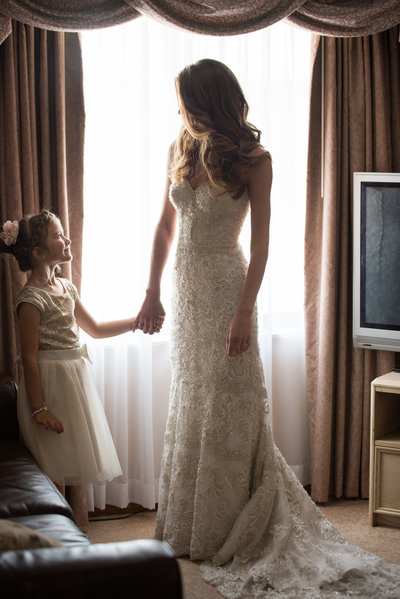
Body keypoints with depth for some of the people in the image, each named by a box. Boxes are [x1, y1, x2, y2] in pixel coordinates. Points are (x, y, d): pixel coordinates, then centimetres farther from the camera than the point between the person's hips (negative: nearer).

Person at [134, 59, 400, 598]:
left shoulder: (253, 160, -10)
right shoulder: (181, 150, 6)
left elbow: (260, 242, -11)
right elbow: (165, 225, 11)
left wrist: (244, 312, -17)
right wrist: (153, 293, 8)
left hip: (225, 287, -6)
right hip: (185, 289, 6)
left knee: (227, 408, 0)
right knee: (188, 404, 13)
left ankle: (223, 533, 12)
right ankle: (186, 525, 26)